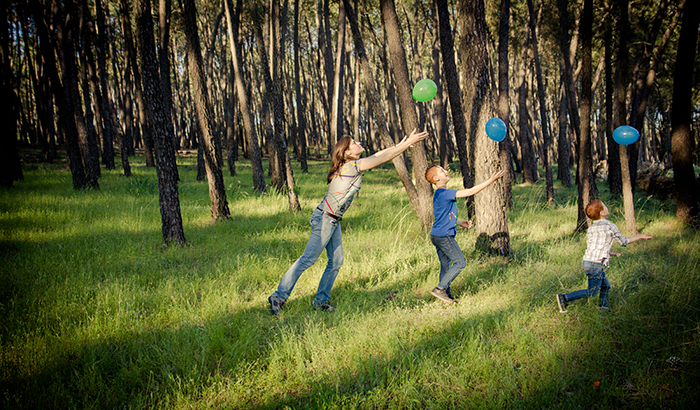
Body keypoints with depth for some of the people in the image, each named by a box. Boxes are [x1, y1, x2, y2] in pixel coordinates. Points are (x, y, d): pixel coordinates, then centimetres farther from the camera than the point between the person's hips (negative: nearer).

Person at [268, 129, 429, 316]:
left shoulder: (351, 165, 11)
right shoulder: (354, 166, -14)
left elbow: (379, 154, 22)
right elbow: (385, 157, -12)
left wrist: (399, 145, 24)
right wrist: (409, 143, -6)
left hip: (333, 221, 10)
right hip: (324, 218, -10)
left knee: (336, 261, 10)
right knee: (308, 259, -11)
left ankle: (321, 301, 16)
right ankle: (279, 296, -10)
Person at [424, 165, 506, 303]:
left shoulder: (439, 194, 15)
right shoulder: (444, 193, -17)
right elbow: (470, 191, -19)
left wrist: (459, 223, 21)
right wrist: (491, 180, -15)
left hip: (437, 235, 10)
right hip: (444, 235, -10)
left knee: (446, 265, 10)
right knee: (460, 262, -5)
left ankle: (446, 296, 12)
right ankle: (440, 289, -8)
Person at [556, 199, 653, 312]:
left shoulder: (591, 228, 12)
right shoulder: (610, 226, -8)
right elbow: (624, 242, 4)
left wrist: (609, 253, 30)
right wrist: (640, 237, 20)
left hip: (587, 261, 8)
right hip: (596, 264, -8)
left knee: (606, 286, 20)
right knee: (592, 292, -2)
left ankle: (603, 308, 19)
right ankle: (564, 298, -11)